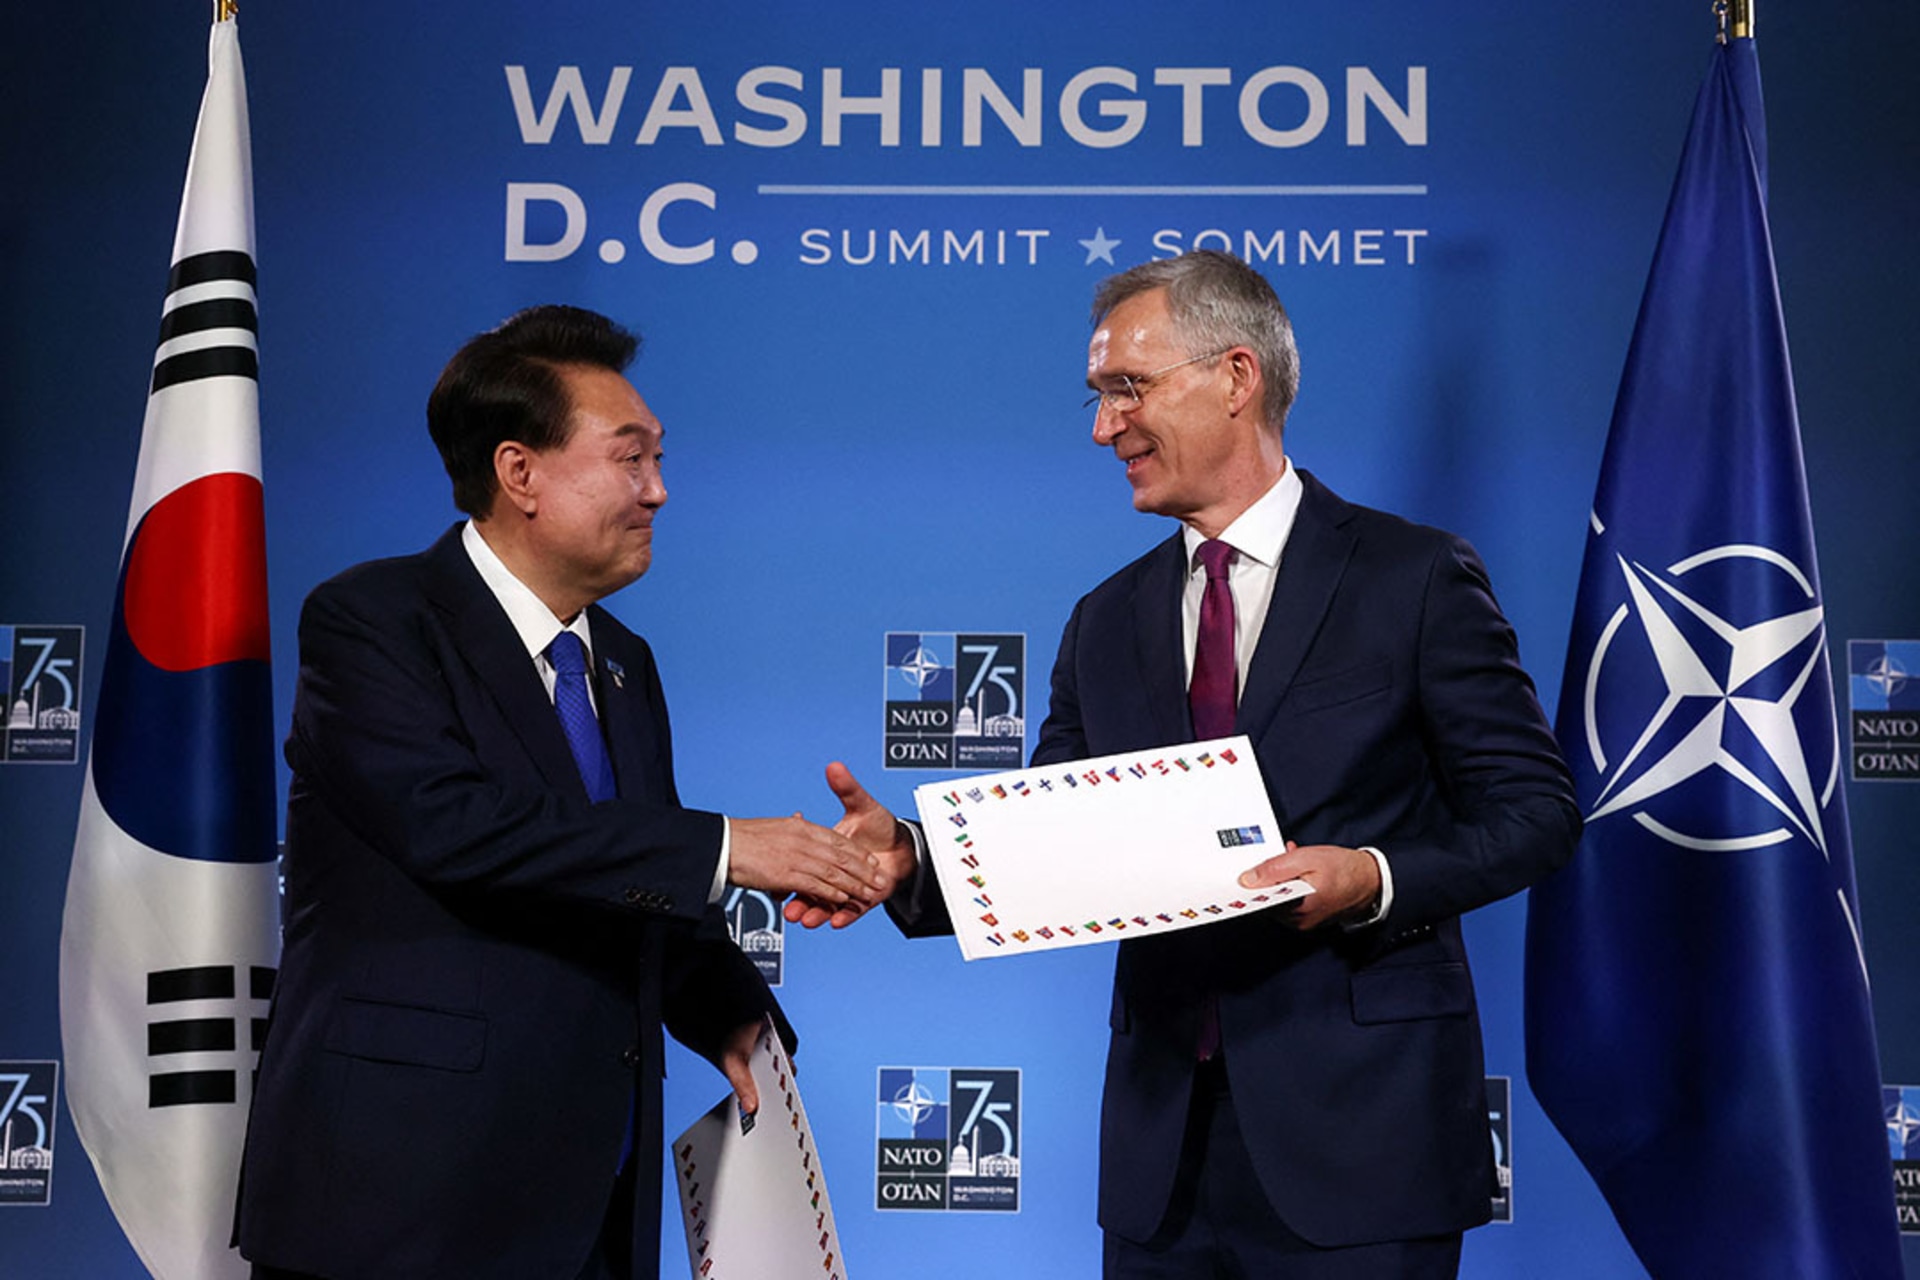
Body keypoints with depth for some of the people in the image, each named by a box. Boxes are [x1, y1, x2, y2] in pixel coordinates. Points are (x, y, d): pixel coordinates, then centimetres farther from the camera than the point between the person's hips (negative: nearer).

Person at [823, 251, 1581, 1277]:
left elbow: (1534, 810, -3)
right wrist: (907, 857, -9)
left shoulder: (1416, 578, -2)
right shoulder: (1106, 622, 12)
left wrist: (1377, 879, -19)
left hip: (1356, 1130, -4)